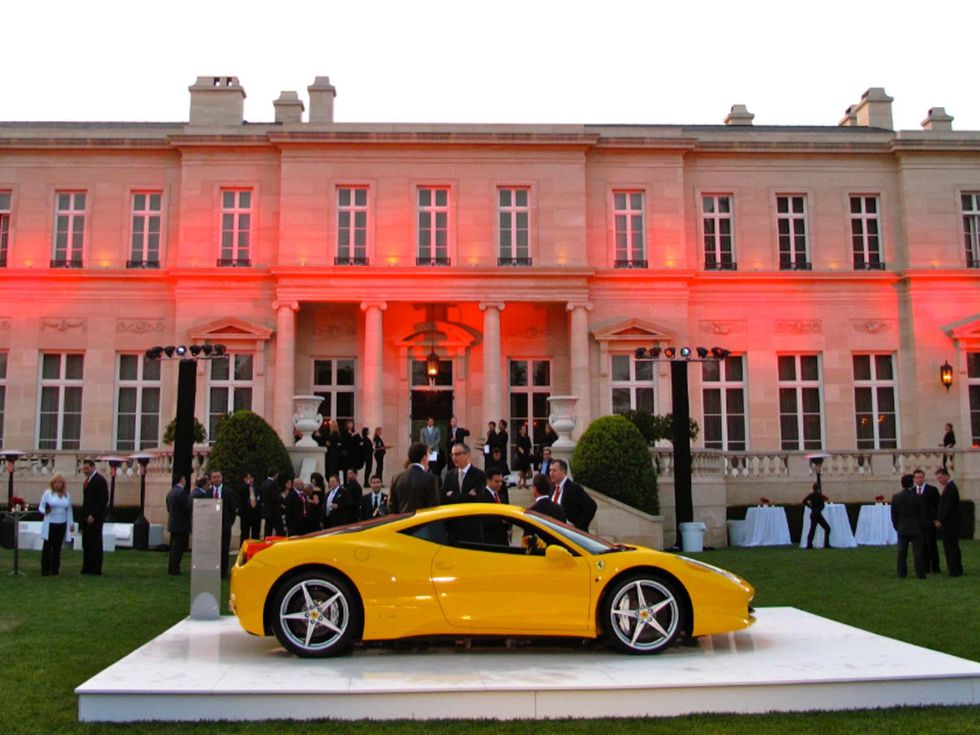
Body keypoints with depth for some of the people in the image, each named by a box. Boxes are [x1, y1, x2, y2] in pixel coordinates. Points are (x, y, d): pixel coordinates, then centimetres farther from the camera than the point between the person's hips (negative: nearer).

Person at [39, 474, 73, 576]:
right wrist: (45, 511, -23)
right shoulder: (48, 493, -1)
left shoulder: (67, 495, 10)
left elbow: (69, 510, 15)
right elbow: (40, 507, -1)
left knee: (57, 547, 7)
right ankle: (45, 570, 1)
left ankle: (54, 570, 13)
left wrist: (71, 523, 12)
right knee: (47, 547, -4)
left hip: (62, 525, 3)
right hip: (50, 524, -3)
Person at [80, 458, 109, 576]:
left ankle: (95, 569, 1)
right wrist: (84, 516, 10)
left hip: (95, 518, -8)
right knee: (86, 544, 9)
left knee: (95, 544, -3)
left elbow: (104, 500, -16)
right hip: (86, 517, 8)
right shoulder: (87, 480, 15)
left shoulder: (99, 480, -11)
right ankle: (87, 568, 14)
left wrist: (93, 516, -19)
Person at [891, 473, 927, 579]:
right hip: (916, 529, -2)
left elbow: (893, 515, 1)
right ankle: (920, 573, 1)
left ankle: (902, 573, 11)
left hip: (902, 528, 2)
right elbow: (922, 514, -4)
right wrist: (923, 527, 8)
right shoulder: (918, 497, -11)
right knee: (917, 551, 1)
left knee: (902, 552, 8)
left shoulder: (895, 497, -4)